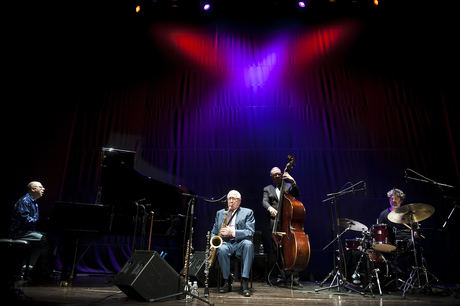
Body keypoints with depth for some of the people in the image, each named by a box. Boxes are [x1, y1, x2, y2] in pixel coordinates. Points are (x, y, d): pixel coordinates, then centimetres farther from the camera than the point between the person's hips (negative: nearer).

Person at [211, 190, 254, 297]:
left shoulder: (248, 212, 9)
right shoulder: (220, 213, 20)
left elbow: (250, 232, -5)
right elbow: (214, 232, 21)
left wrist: (233, 232, -20)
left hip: (240, 243, -1)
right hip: (224, 242, 2)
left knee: (248, 244, -35)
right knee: (222, 249, -34)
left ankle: (244, 282, -29)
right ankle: (227, 282, -14)